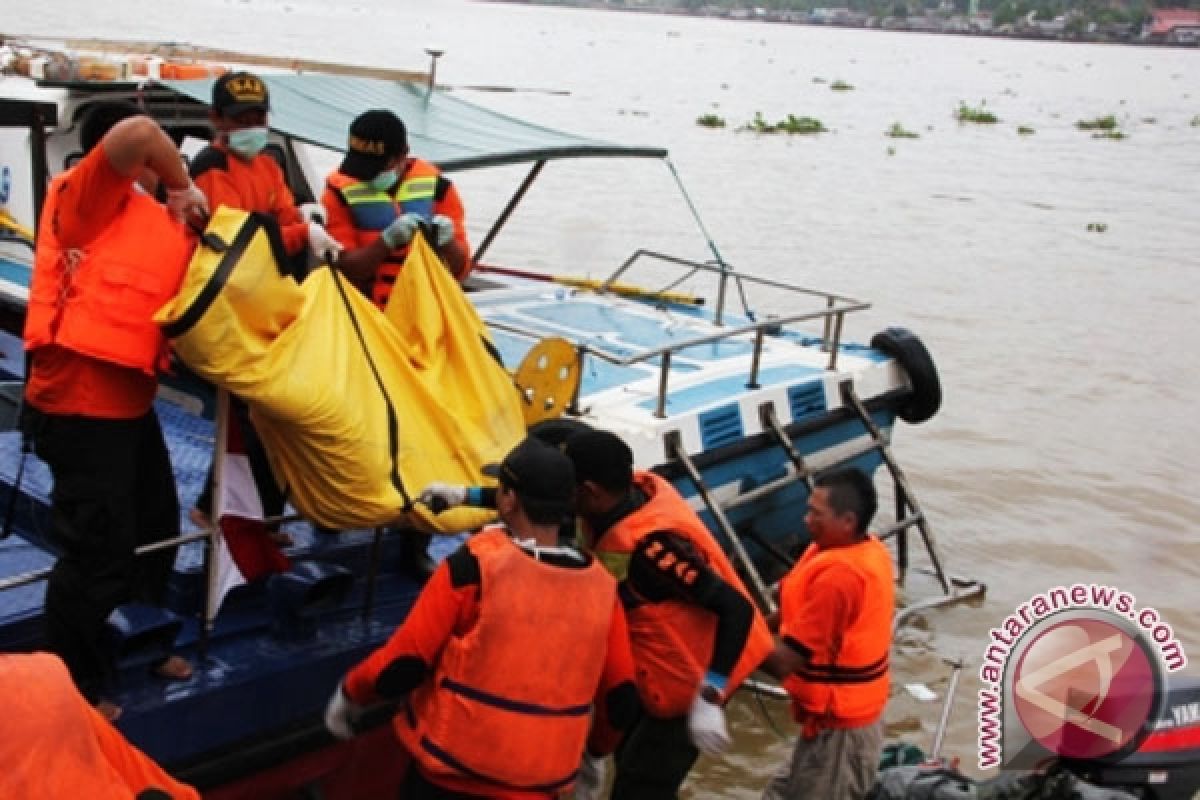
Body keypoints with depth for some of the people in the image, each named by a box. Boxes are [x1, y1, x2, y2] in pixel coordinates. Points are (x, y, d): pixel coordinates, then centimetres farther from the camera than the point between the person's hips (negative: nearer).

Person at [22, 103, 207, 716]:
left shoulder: (155, 221, 17)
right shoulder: (83, 194, -9)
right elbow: (136, 134, -26)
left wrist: (187, 217, 1)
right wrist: (184, 186, -10)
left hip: (128, 398, 10)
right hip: (81, 399, -10)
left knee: (156, 525, 22)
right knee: (98, 550, -4)